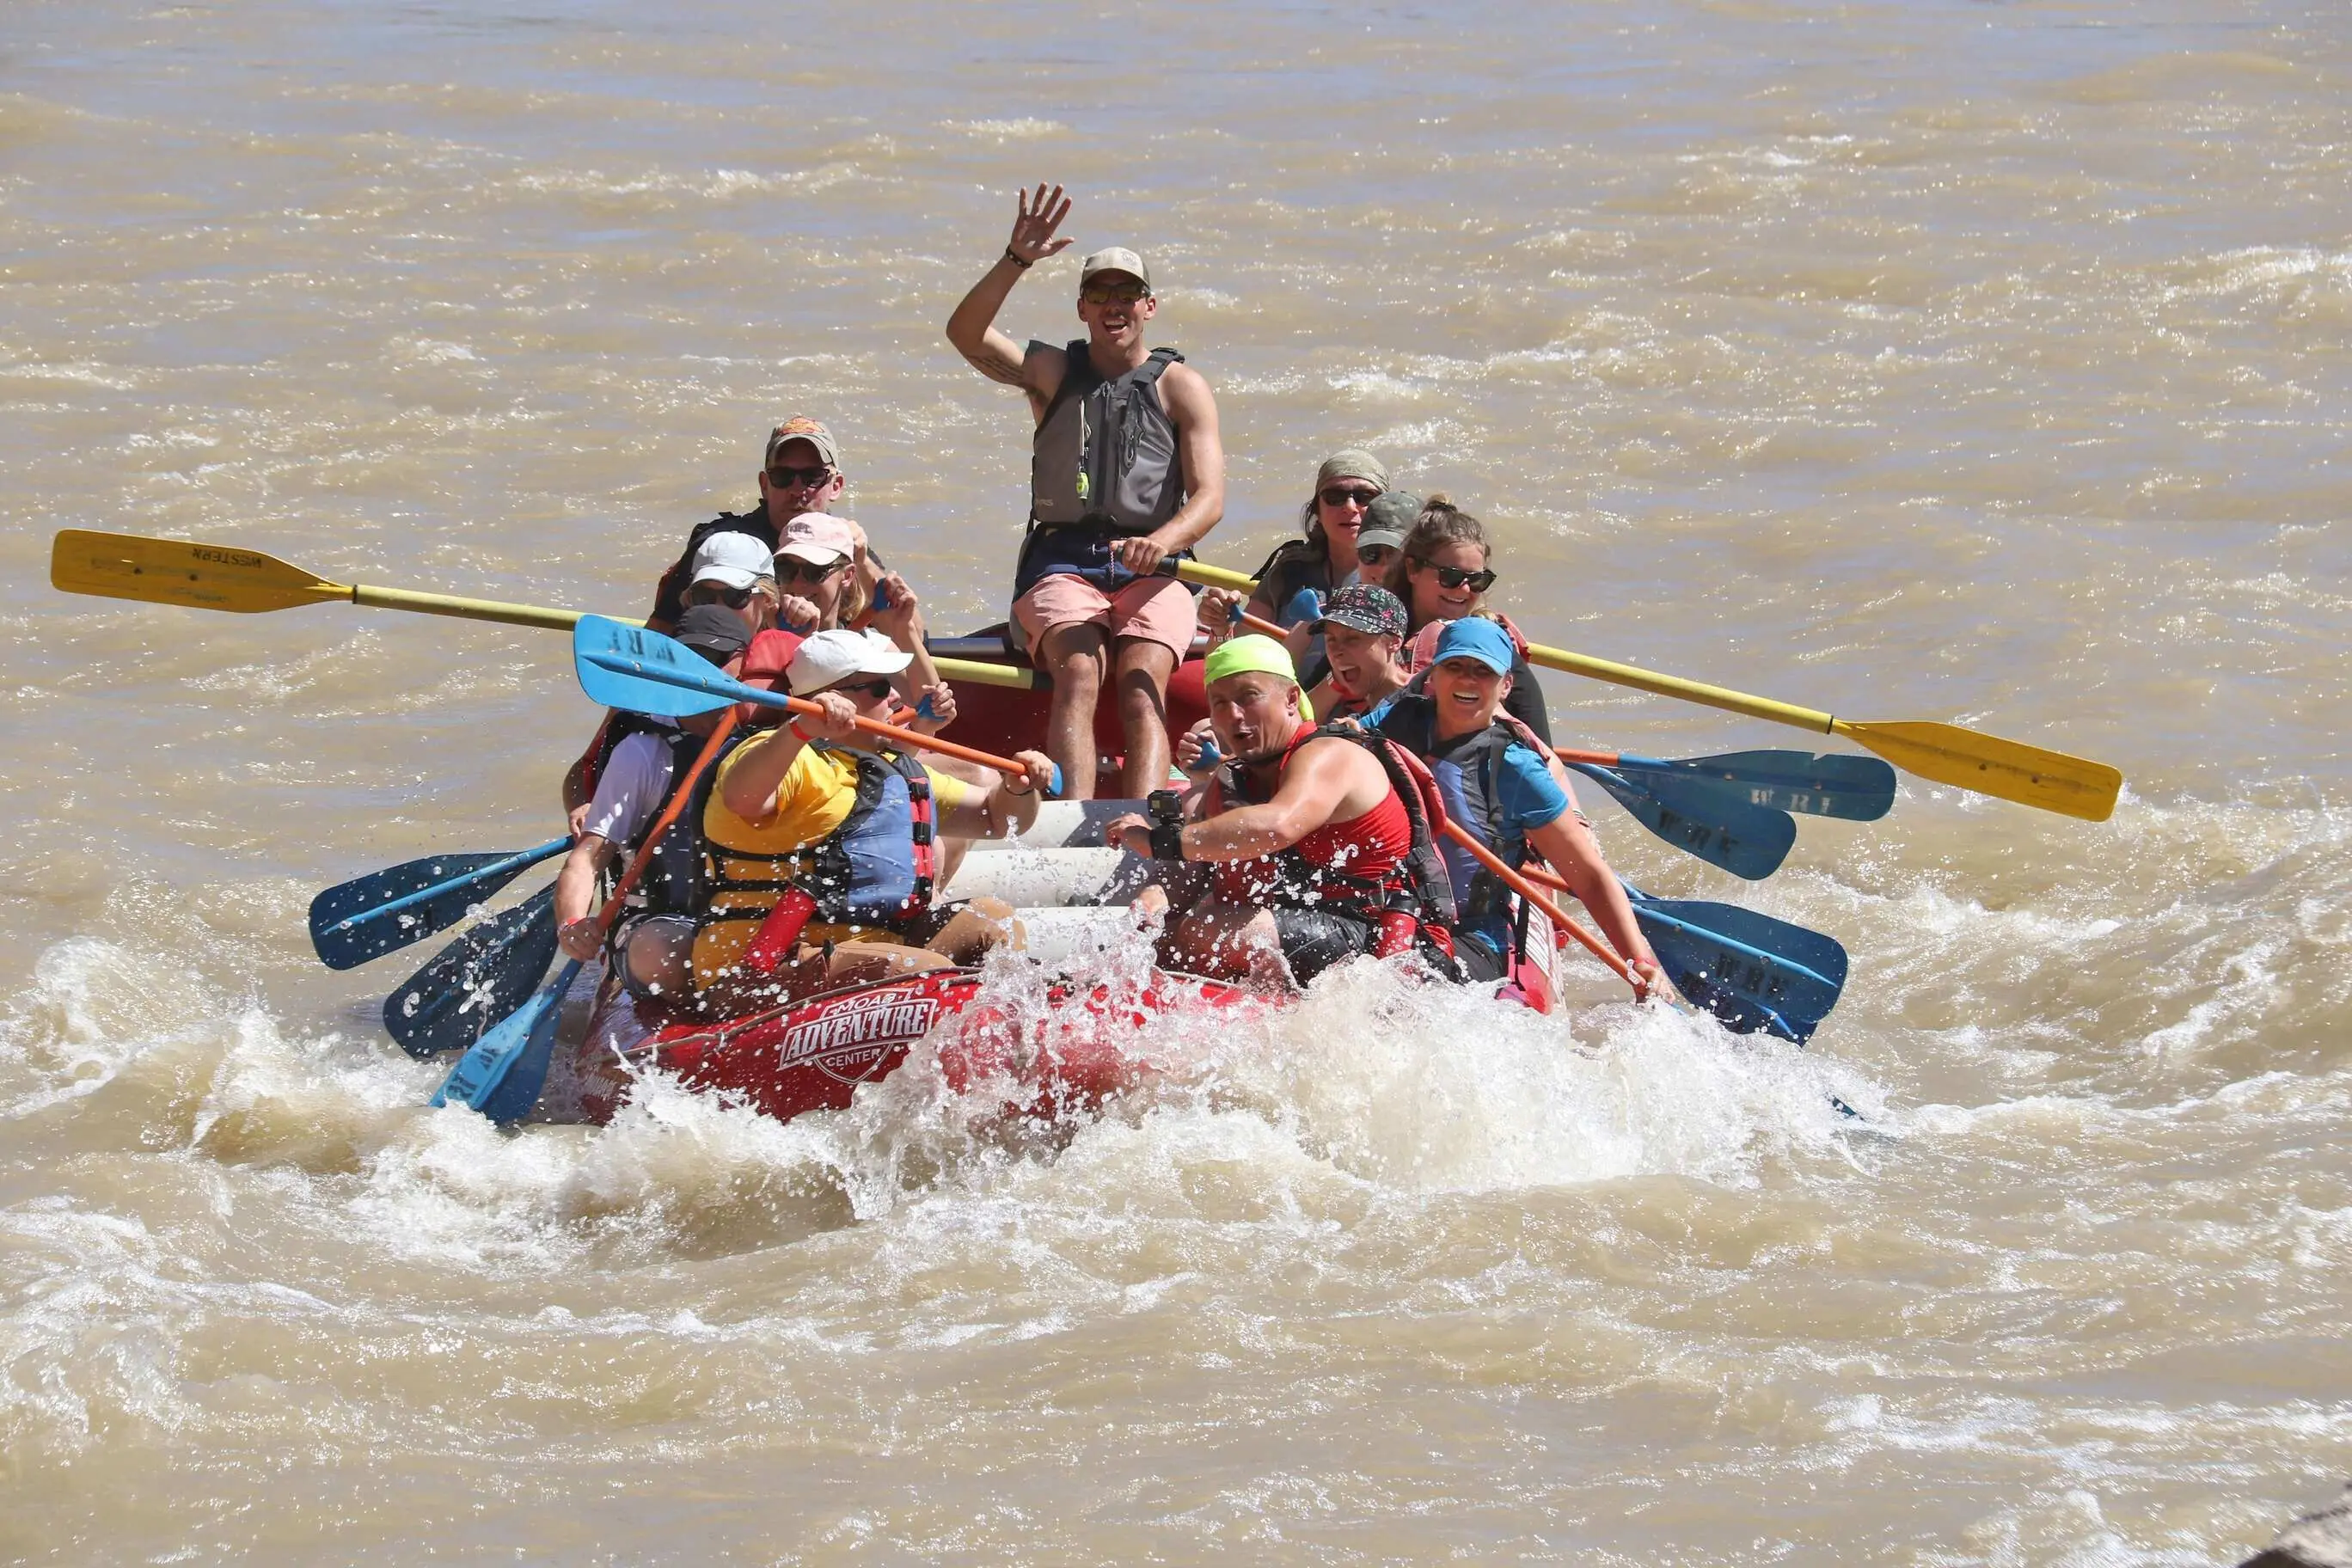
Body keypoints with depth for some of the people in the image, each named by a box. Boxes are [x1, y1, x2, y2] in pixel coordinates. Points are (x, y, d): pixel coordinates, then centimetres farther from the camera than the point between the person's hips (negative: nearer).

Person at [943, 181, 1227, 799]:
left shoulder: (1180, 388, 9)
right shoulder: (1054, 372, 13)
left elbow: (1209, 498, -4)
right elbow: (966, 334, -5)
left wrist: (1162, 540, -26)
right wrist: (1016, 261, -18)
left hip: (1152, 573, 0)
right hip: (1062, 567, 0)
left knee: (1142, 685, -28)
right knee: (1079, 674, -29)